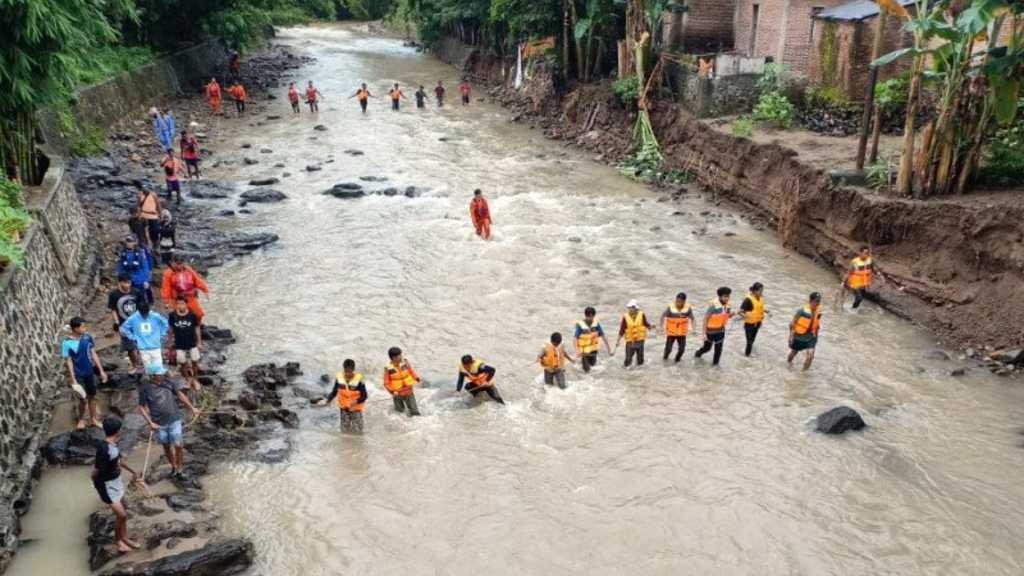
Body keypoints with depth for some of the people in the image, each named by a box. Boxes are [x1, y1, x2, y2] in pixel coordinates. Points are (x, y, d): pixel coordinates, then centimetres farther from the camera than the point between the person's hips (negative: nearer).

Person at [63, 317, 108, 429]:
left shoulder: (88, 337, -7)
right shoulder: (67, 343, -19)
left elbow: (93, 354, 2)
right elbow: (69, 362, -13)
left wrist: (101, 370, 3)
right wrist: (73, 380, -13)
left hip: (89, 372, 4)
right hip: (78, 375, -4)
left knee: (92, 396, 15)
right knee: (83, 399, 2)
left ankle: (93, 419, 32)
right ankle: (81, 419, 29)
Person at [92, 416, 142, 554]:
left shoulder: (113, 445, -4)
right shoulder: (104, 450, -32)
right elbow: (95, 473, -24)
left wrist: (133, 472, 25)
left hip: (116, 481, 9)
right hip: (108, 486, -9)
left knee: (122, 511, 20)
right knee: (122, 515, -3)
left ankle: (124, 538, 37)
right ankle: (117, 540, 22)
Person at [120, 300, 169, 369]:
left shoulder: (156, 317, -8)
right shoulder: (133, 318, -6)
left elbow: (166, 324, 7)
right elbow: (123, 328, 6)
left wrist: (161, 336, 3)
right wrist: (133, 338, 2)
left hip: (155, 347, -1)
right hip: (143, 349, 1)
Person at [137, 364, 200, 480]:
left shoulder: (169, 382, -9)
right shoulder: (145, 388, -14)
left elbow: (180, 394, 3)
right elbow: (142, 407, -7)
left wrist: (192, 408, 3)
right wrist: (150, 423, -14)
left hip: (174, 420, 1)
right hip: (159, 424, -1)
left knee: (178, 446, 0)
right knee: (167, 446, 16)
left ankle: (180, 469, 19)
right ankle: (173, 467, 38)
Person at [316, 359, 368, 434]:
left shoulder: (359, 379, -20)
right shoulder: (339, 377, -10)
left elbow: (364, 396, -14)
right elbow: (334, 392, -1)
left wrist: (356, 401, -32)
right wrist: (326, 400, -18)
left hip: (356, 409, -3)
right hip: (343, 408, 3)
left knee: (357, 432, -1)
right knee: (345, 431, 12)